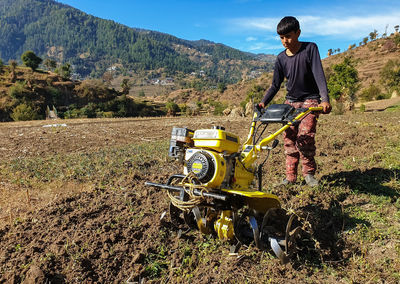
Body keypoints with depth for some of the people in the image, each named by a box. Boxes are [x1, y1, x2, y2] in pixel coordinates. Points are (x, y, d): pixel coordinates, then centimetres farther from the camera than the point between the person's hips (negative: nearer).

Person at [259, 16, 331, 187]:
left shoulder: (310, 49, -9)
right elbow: (275, 85, 3)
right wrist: (263, 103, -12)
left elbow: (319, 75, -18)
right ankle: (290, 176, 6)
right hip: (290, 101, 4)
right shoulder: (281, 58, 0)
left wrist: (325, 99, -31)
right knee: (289, 137, -3)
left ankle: (308, 173, 2)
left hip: (310, 99, -3)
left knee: (305, 135, -16)